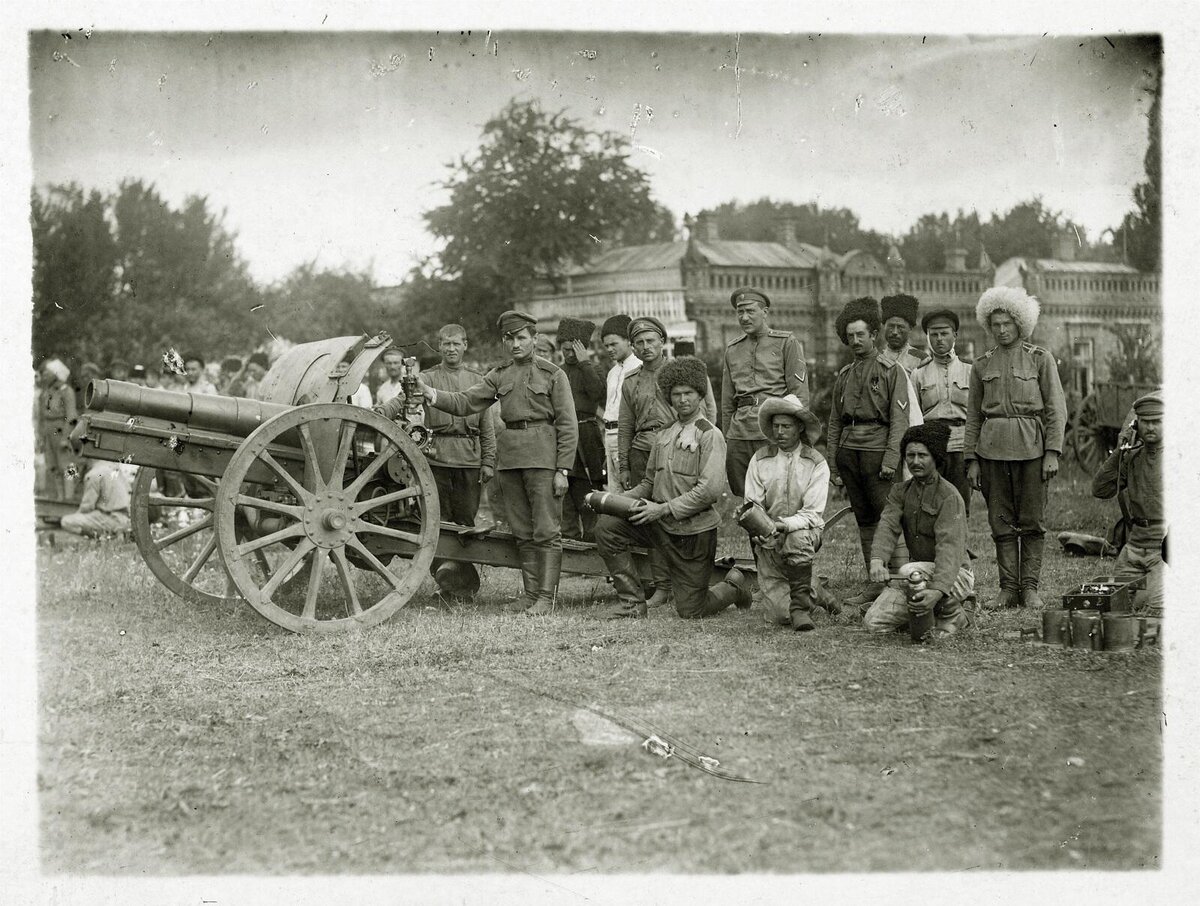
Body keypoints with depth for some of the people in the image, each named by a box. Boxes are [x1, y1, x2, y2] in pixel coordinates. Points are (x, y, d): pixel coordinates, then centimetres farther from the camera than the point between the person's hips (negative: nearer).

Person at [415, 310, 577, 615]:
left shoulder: (552, 374, 1)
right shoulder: (500, 375, 14)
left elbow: (567, 424, -2)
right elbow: (464, 402, 7)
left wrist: (562, 470, -9)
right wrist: (430, 394, -11)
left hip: (541, 454, -5)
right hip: (509, 455, 5)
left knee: (546, 529, -5)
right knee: (522, 531, 9)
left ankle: (546, 596, -2)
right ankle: (531, 592, 14)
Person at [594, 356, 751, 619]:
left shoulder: (710, 435, -9)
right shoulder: (663, 435, 11)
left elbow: (711, 490, -19)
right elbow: (649, 483, 17)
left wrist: (665, 509, -21)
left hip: (694, 531, -6)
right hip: (661, 527, 6)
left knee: (690, 611, -1)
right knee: (606, 526, -17)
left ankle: (733, 587, 32)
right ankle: (632, 602, -7)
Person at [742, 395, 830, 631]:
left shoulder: (816, 463, -4)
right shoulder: (759, 459, 2)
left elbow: (812, 514, -11)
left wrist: (785, 525, -29)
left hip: (804, 532, -1)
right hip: (768, 541, 1)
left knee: (797, 538, -40)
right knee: (780, 616, -12)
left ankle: (801, 605, -20)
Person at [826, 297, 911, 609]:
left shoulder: (892, 372, 1)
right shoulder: (843, 376, 16)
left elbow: (899, 420, -7)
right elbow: (834, 423, 16)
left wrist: (890, 460, -16)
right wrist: (832, 465, 10)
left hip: (879, 449, -5)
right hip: (849, 451, 5)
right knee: (864, 519, 7)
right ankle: (874, 583, 12)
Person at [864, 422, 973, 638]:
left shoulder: (949, 496, -15)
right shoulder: (900, 492, 6)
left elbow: (949, 548, -27)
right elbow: (887, 527, -12)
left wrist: (937, 591, -44)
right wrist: (877, 560, -35)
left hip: (954, 575, -6)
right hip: (921, 569, 6)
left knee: (910, 571, -36)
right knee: (874, 621, -8)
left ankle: (951, 616, -9)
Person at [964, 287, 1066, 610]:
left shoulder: (1040, 359, 4)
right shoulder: (981, 365, 11)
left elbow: (1056, 410, 1)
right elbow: (973, 416, 12)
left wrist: (1053, 453, -7)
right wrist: (971, 460, 5)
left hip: (1031, 446, -2)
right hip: (993, 447, 2)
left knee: (1031, 521, 0)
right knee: (1001, 522, 3)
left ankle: (1029, 588, 7)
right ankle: (1008, 588, 8)